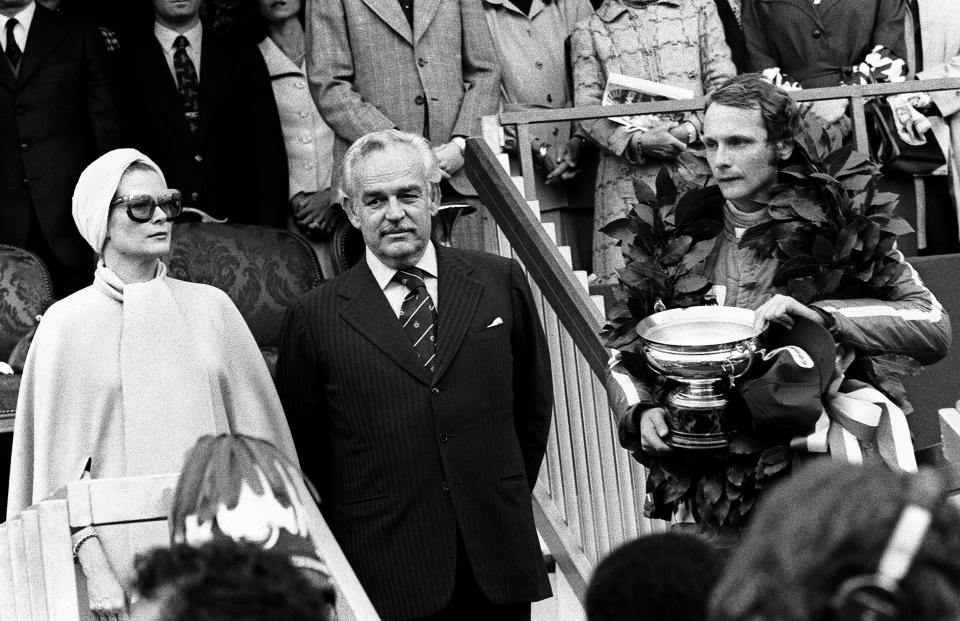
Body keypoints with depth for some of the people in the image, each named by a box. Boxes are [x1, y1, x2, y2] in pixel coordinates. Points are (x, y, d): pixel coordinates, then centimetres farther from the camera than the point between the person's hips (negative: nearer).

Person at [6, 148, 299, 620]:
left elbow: (257, 436, 7)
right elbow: (60, 463, -4)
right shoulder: (68, 324, -1)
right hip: (125, 548, -2)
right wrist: (94, 568, -13)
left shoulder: (212, 308, 5)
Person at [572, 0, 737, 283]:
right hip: (627, 178, 0)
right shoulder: (589, 30, 14)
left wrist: (691, 128, -9)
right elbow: (587, 110, 4)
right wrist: (636, 142, -13)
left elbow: (724, 84, 9)